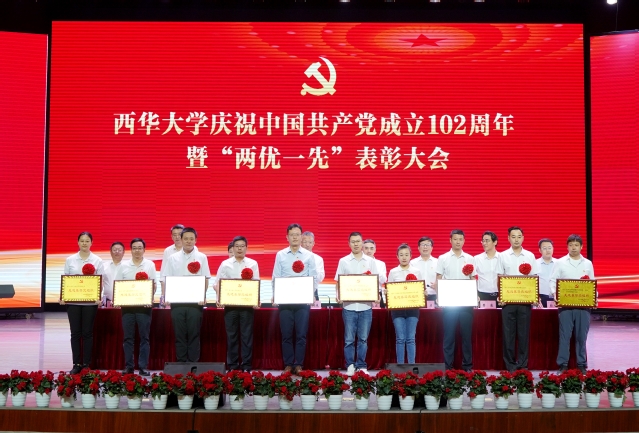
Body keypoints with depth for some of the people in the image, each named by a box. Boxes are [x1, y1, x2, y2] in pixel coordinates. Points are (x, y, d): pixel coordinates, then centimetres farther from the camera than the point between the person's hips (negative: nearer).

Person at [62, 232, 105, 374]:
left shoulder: (97, 261, 2)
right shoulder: (70, 260, 6)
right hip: (73, 300, 1)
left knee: (87, 333, 3)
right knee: (75, 333, 4)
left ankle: (86, 364, 10)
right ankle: (76, 364, 10)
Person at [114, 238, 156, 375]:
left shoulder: (150, 265, 5)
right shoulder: (124, 266, 7)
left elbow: (154, 285, 4)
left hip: (144, 305, -1)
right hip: (127, 305, 1)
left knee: (144, 337, 0)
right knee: (128, 337, 3)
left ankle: (143, 367, 4)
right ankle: (129, 366, 9)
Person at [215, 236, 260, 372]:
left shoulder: (252, 264, 7)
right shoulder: (225, 264, 7)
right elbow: (218, 283, 6)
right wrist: (219, 299, -9)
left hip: (247, 304, 0)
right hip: (230, 304, 0)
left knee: (247, 335, 1)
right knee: (231, 335, 4)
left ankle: (246, 366, 6)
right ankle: (232, 365, 11)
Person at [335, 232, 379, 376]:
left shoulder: (370, 261, 6)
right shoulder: (343, 261, 4)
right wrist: (338, 296, -11)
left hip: (366, 306, 1)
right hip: (349, 306, -1)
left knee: (363, 338, 6)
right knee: (349, 339, 3)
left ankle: (361, 366, 13)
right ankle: (350, 366, 11)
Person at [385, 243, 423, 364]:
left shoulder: (416, 272, 7)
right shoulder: (393, 272, 5)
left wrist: (424, 293, -12)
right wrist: (386, 292, -16)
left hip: (412, 308, 1)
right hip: (397, 308, 0)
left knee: (411, 339, 2)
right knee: (400, 339, 0)